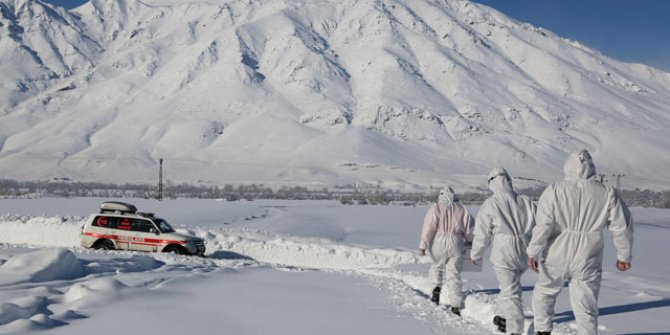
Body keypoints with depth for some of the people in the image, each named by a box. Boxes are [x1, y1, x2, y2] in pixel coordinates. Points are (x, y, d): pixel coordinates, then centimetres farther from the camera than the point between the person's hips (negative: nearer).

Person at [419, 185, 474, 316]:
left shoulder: (435, 208, 1)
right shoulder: (461, 209, 8)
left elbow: (429, 228, -8)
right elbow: (470, 230, 10)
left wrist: (423, 245, -7)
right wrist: (471, 241, 27)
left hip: (438, 244, -1)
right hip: (455, 245, 1)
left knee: (437, 266, 25)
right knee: (454, 275, 4)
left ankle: (437, 287, 3)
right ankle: (456, 306, 0)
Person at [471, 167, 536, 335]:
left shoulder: (490, 204, -7)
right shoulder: (526, 202, 5)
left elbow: (482, 233, -2)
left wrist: (475, 255, 13)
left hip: (504, 254, -4)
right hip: (525, 253, 5)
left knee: (511, 291, 1)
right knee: (510, 285, 24)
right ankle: (502, 316, 31)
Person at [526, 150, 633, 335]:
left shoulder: (555, 190, -8)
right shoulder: (607, 193, -2)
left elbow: (543, 224, -12)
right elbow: (622, 227, 2)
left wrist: (533, 252, -6)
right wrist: (624, 256, 13)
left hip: (557, 257, -1)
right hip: (588, 261, 1)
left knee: (544, 292, 23)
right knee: (586, 308, 9)